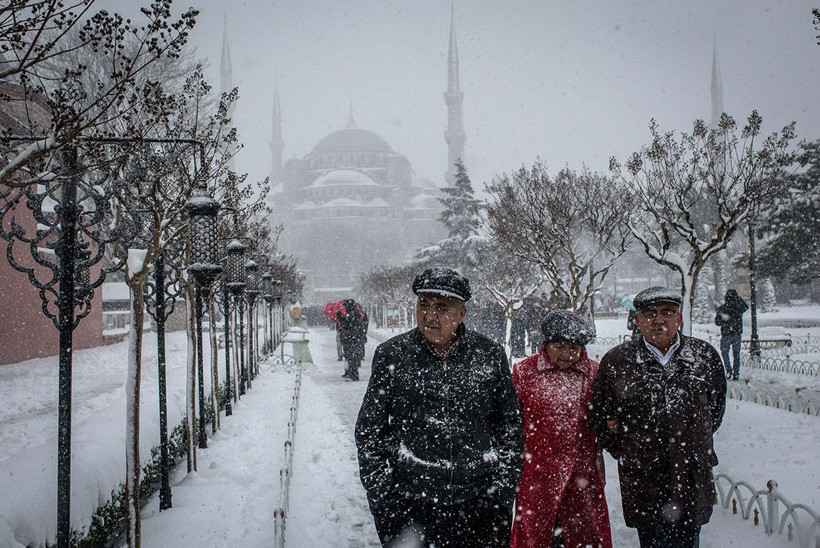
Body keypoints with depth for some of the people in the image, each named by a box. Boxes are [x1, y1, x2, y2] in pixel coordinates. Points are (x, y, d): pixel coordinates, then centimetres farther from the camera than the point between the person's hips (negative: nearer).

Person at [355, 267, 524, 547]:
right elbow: (369, 430, 5)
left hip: (481, 505, 1)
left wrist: (504, 491, 5)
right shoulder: (391, 355, 0)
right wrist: (381, 496, -1)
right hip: (409, 507, 0)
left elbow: (510, 426, 10)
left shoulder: (490, 355, 2)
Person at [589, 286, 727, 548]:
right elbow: (599, 414, 7)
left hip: (693, 478, 2)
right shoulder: (616, 361, -2)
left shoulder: (705, 355, 4)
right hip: (642, 480, -2)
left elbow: (717, 406, 19)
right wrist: (624, 452, 6)